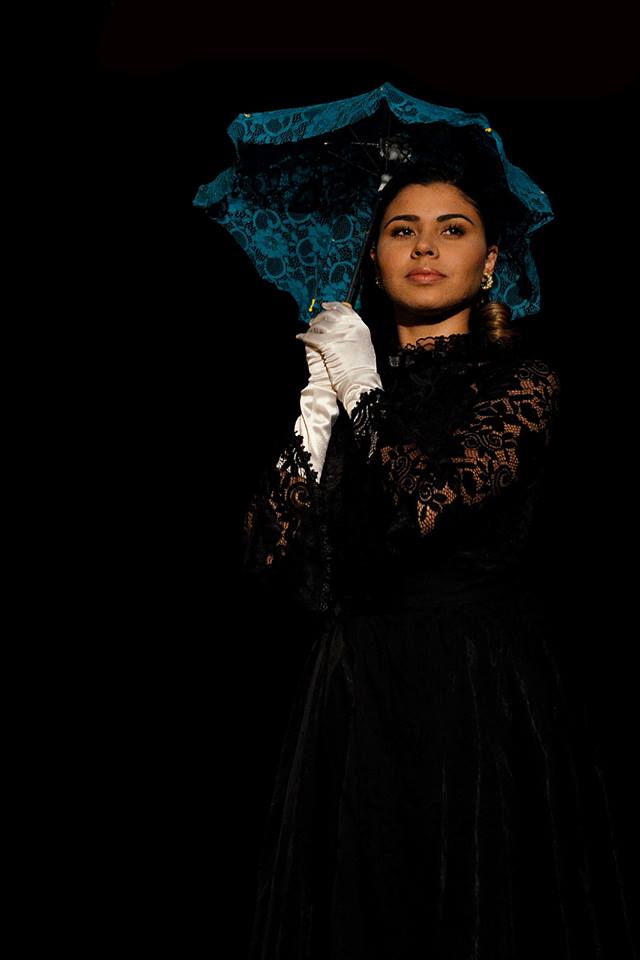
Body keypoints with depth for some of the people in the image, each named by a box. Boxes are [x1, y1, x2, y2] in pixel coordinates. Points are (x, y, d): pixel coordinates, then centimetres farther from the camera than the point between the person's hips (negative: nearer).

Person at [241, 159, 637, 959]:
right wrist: (317, 409, -7)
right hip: (352, 698, 4)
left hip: (481, 698, -4)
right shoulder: (344, 375, 9)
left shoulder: (520, 378, -3)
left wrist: (363, 393, -8)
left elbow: (426, 503, -22)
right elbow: (266, 555, 0)